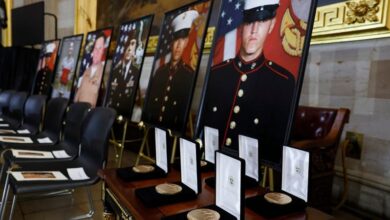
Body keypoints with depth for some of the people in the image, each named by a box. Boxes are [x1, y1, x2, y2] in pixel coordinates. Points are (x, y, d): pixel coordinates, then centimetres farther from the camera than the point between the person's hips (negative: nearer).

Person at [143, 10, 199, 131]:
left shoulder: (190, 75, -5)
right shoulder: (160, 70, 10)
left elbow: (185, 111, -5)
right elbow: (149, 102, 11)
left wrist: (177, 131, -8)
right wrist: (145, 124, 3)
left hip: (173, 130, -3)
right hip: (151, 125, 4)